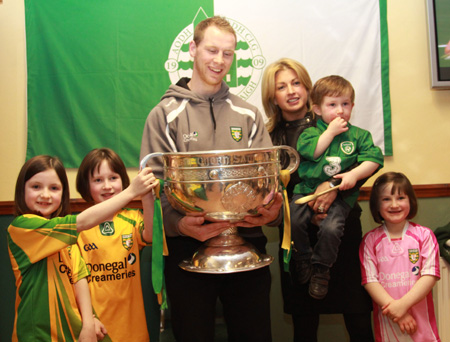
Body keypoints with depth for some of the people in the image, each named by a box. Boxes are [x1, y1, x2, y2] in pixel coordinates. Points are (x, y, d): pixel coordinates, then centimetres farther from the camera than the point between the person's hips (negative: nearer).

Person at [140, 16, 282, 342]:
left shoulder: (248, 115, 12)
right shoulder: (166, 114, 5)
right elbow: (156, 182, -3)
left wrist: (273, 210, -15)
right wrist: (179, 222, -21)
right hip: (188, 246, -2)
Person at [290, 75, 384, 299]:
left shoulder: (359, 135, 11)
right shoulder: (311, 132, 9)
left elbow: (373, 159, 2)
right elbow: (309, 151, -10)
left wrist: (355, 173, -15)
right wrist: (330, 131, -8)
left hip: (340, 194, -1)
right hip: (307, 189, 1)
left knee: (330, 228, -24)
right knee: (293, 220, -19)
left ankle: (321, 269, 2)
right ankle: (303, 261, 8)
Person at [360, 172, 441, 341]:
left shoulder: (424, 235, -1)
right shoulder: (370, 240, -2)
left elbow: (430, 275, -8)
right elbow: (369, 280, -6)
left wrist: (403, 304, -18)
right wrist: (394, 309, -17)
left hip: (421, 319, 0)